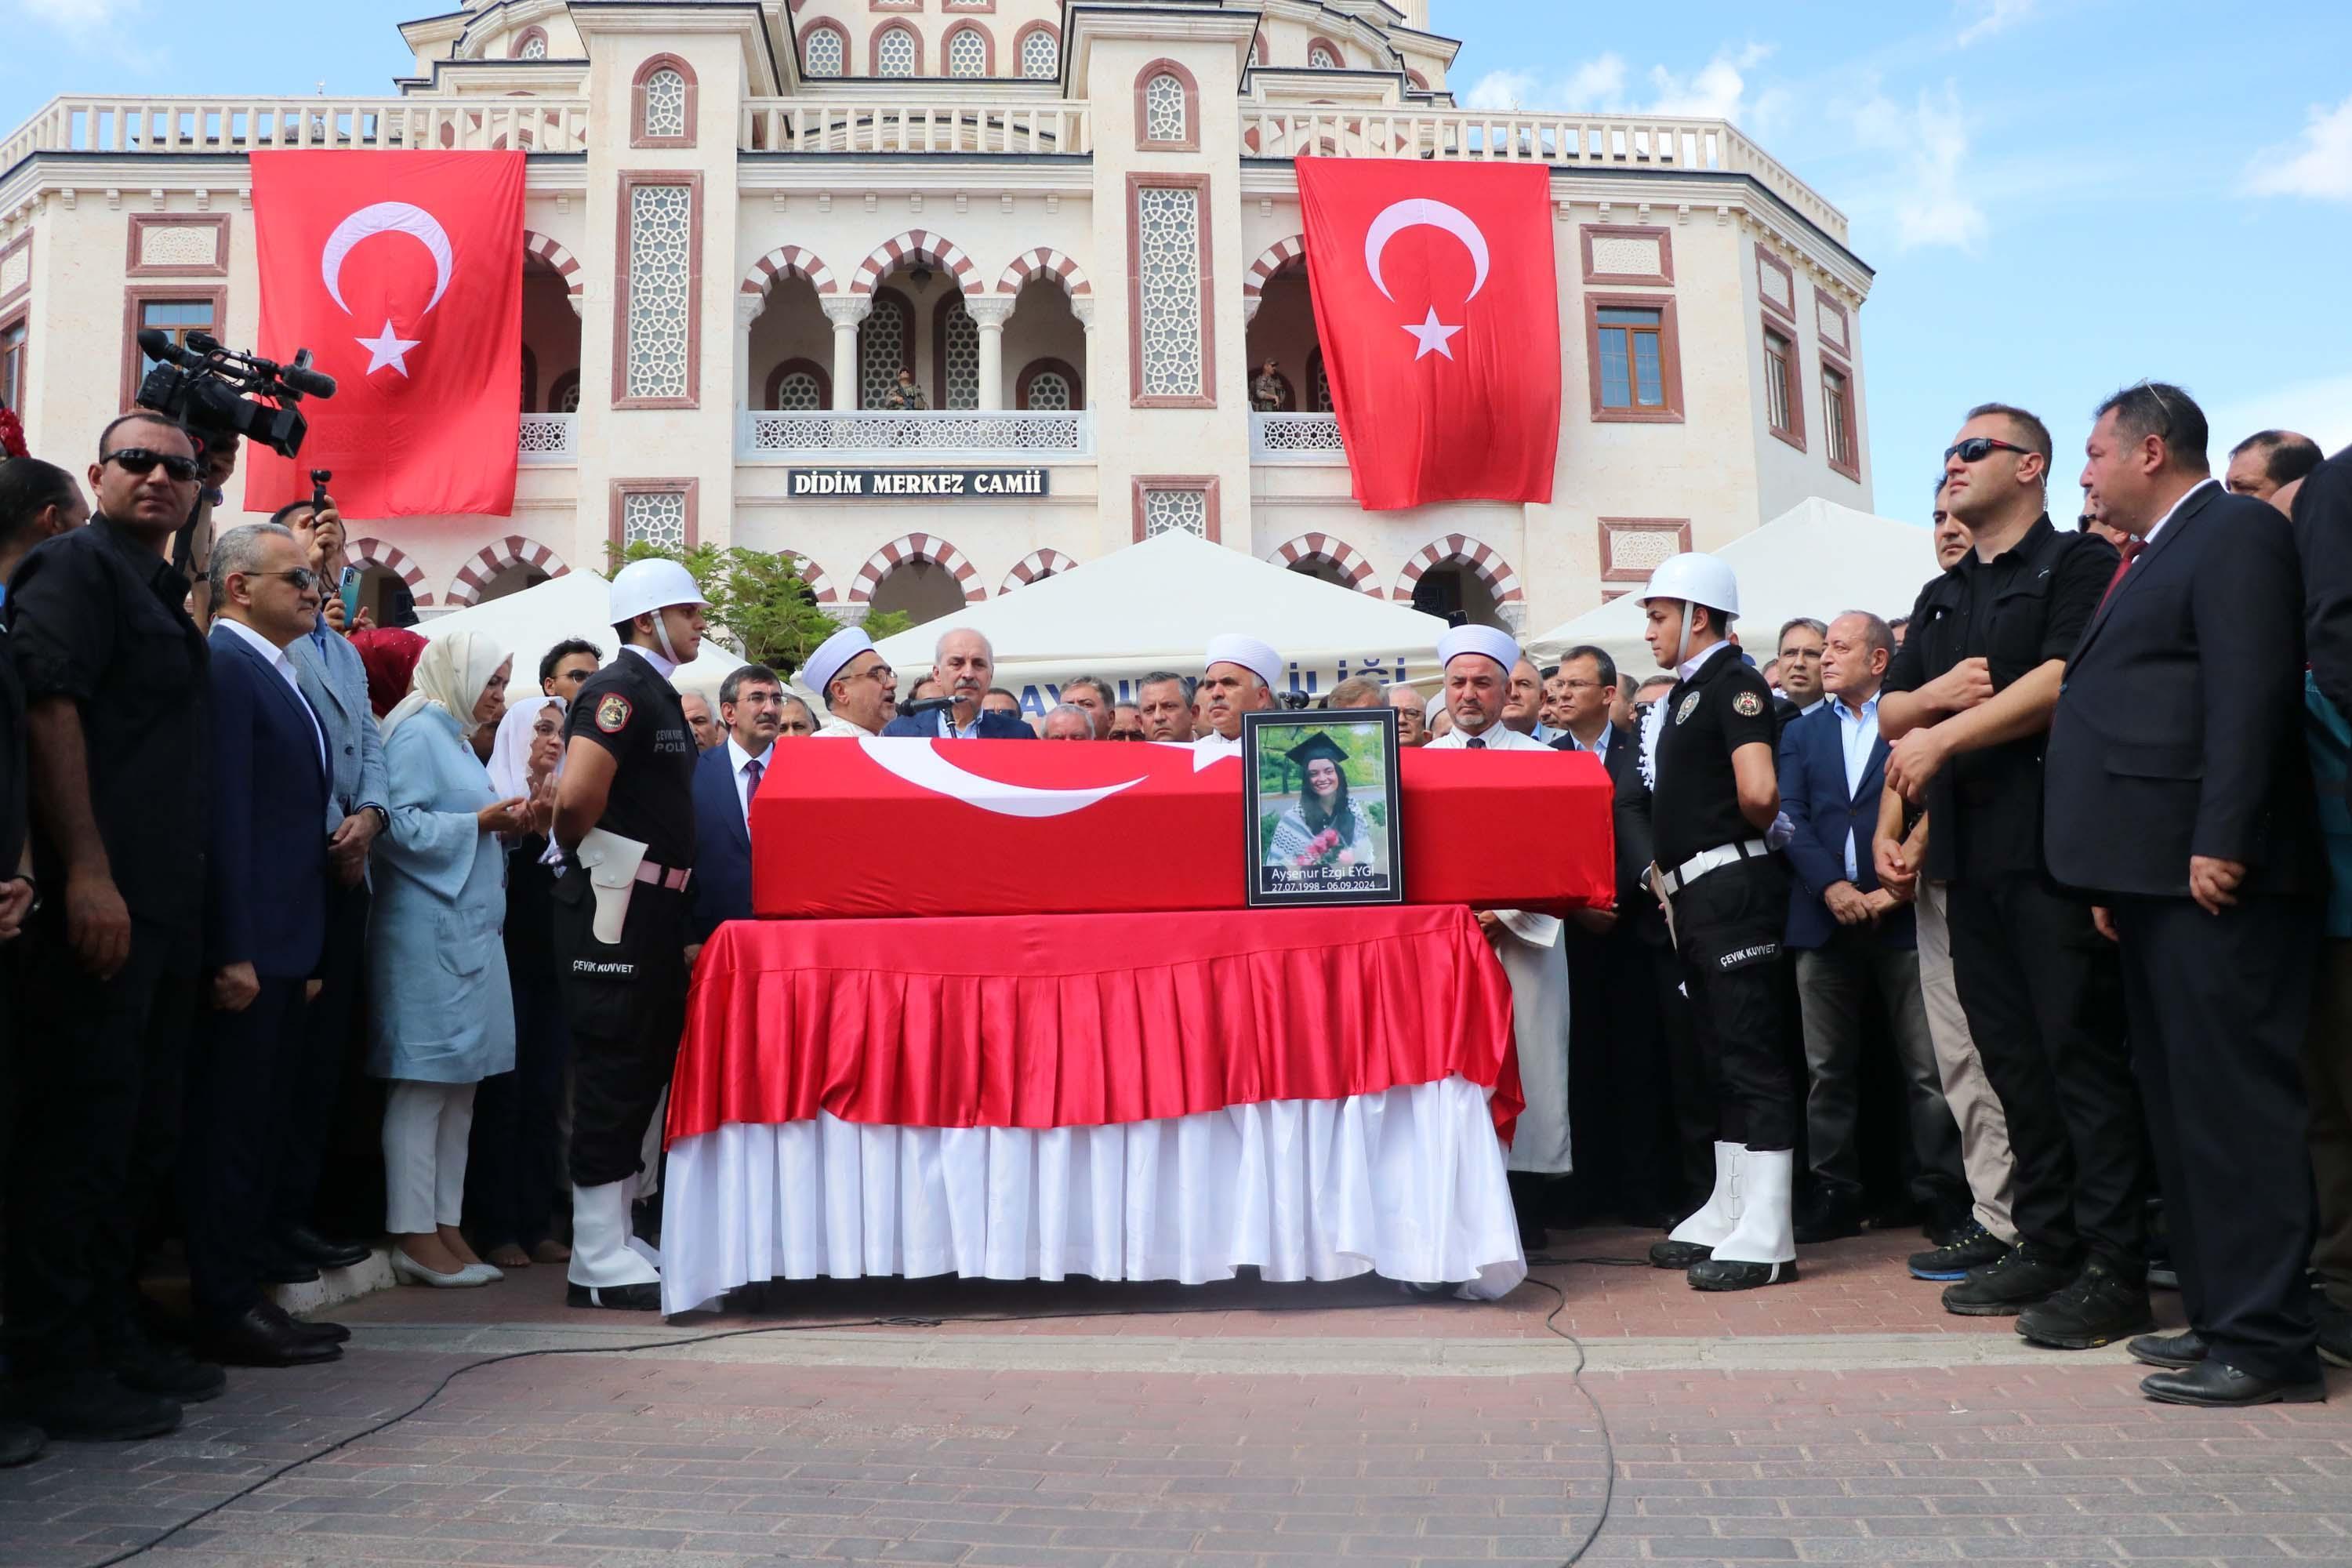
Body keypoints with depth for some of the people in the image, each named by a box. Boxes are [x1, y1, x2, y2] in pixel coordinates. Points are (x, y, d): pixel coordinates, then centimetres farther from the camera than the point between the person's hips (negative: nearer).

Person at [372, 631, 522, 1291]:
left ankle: (446, 1225, 15)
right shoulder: (416, 734, -7)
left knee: (459, 1085, 9)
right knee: (423, 1084, -6)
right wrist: (480, 822, -14)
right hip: (426, 932, -10)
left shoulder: (456, 738, 22)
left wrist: (507, 824, 6)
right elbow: (400, 826, -18)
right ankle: (415, 1236, -1)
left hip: (468, 928, 10)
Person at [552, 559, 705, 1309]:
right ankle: (598, 1261, 5)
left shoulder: (660, 693, 16)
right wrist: (588, 851, -8)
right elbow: (576, 797, -27)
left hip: (654, 908, 10)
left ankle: (615, 1238, 25)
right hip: (615, 907, -10)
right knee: (613, 1073, -4)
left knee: (644, 1070, 14)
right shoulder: (621, 688, -14)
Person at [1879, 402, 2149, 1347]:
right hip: (1970, 850, 7)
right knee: (2012, 1056, 9)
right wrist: (1936, 694, -5)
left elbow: (2064, 678, -15)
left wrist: (1944, 736, -11)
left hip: (2053, 840, -7)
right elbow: (1888, 712, 17)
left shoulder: (2078, 564, -1)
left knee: (2080, 1050, -6)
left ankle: (2114, 1269, 0)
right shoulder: (1941, 600, 22)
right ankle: (2044, 1245, 18)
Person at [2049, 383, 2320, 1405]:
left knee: (2232, 1102, -7)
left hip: (2210, 877, -10)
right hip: (2154, 879, 10)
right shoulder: (2152, 558, 23)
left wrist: (2219, 843, -23)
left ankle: (2265, 1340, -1)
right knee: (2180, 1101, 13)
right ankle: (2221, 1312, 22)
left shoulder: (2235, 533, -6)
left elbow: (2250, 694, -18)